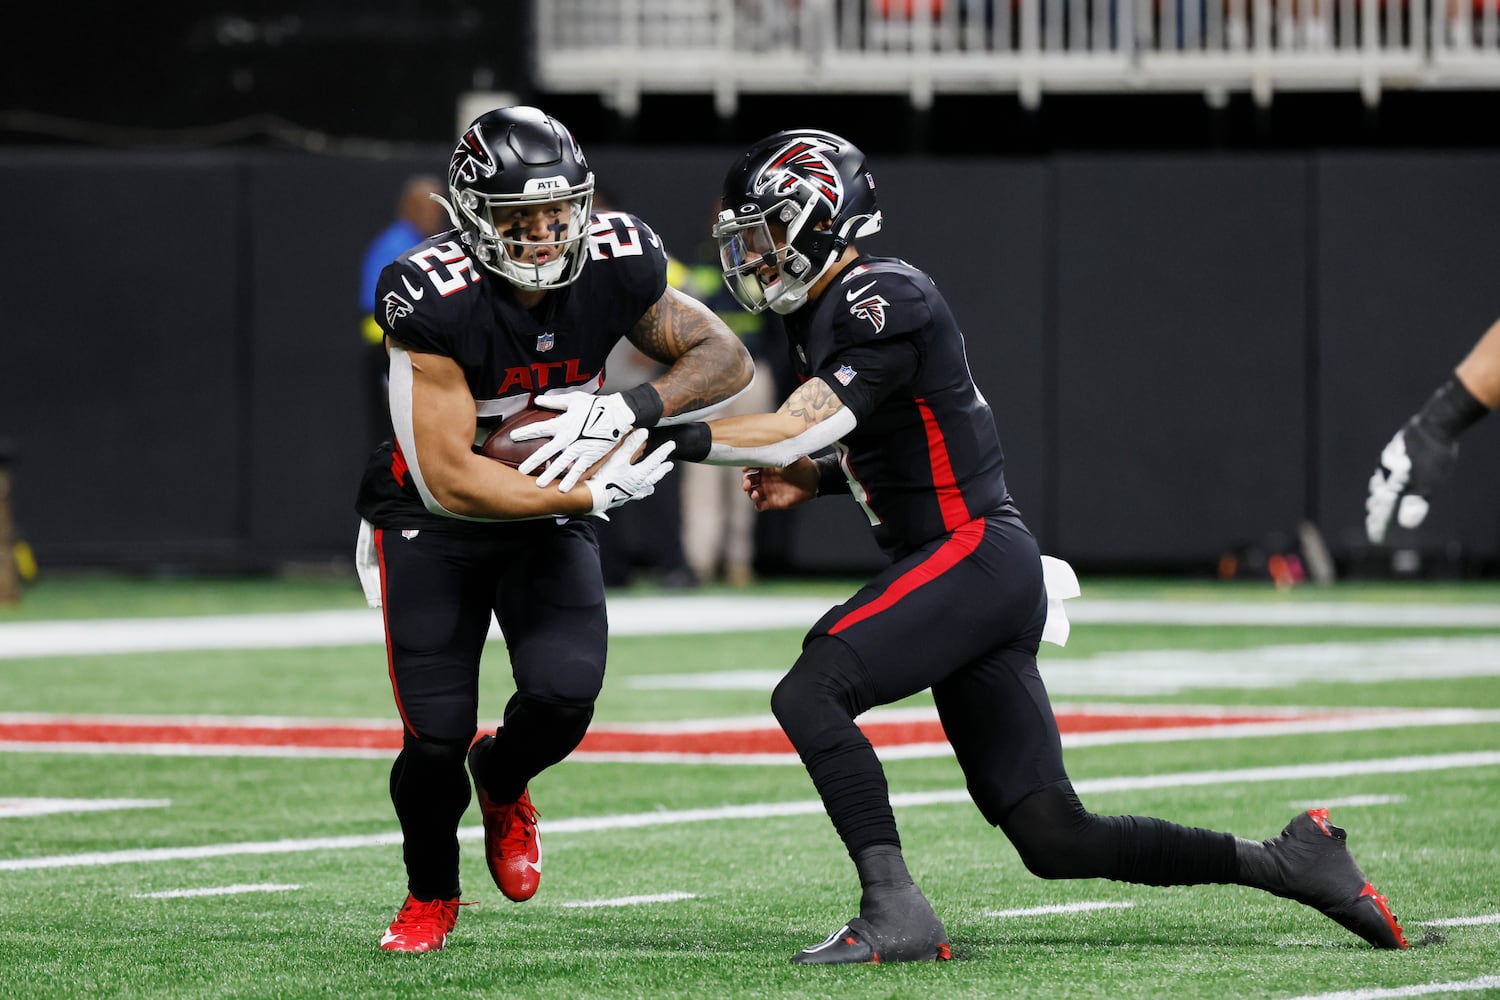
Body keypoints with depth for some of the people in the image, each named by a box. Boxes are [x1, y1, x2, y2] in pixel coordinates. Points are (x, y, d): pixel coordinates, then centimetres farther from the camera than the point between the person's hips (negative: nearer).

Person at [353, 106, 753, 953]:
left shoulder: (615, 266, -16)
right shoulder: (434, 301, -29)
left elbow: (725, 358, -4)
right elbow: (449, 480, -28)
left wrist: (629, 409, -23)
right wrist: (592, 494, -29)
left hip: (550, 513, 3)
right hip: (432, 520, -3)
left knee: (564, 694, -19)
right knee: (439, 734, -10)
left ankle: (502, 785, 19)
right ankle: (431, 895, 22)